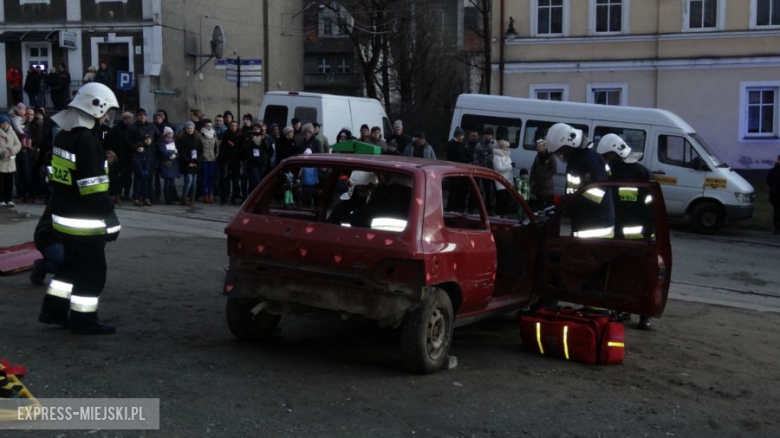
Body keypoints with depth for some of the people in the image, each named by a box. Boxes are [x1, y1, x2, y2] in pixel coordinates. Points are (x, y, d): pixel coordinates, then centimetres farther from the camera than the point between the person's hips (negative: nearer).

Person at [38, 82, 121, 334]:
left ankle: (53, 311, 29)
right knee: (92, 271, 1)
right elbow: (94, 189, -23)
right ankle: (83, 321, 9)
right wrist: (111, 220, -20)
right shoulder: (86, 141, -20)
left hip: (63, 217, 10)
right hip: (84, 222, -10)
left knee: (72, 264, 22)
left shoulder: (63, 136, 11)